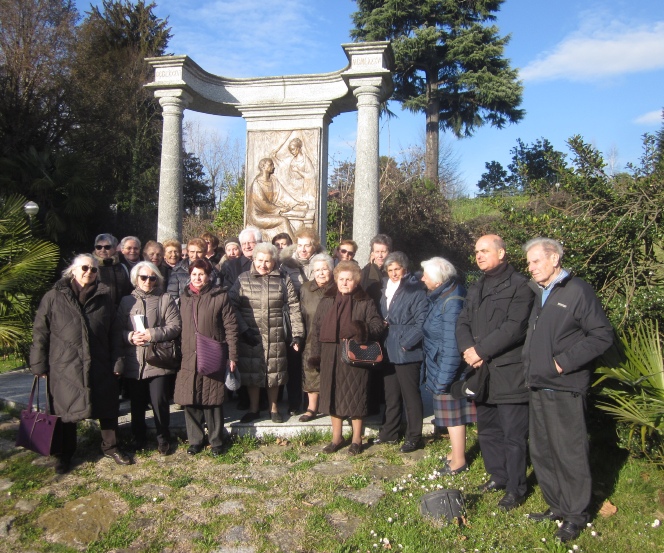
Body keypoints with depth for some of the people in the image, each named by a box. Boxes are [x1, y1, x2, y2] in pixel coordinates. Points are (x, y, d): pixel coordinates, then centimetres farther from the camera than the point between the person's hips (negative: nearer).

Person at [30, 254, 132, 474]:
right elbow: (40, 333, 0)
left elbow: (114, 333, 6)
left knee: (108, 407, 10)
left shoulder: (104, 298, 4)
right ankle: (65, 454, 30)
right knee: (66, 411, 11)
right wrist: (39, 364, -3)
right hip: (64, 367, -2)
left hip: (100, 367, 2)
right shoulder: (53, 297, -1)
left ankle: (111, 447, 30)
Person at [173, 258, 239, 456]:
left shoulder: (220, 297, -1)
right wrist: (179, 354, 11)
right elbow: (179, 327, 15)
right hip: (189, 359, 4)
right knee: (190, 402, 6)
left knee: (213, 401, 3)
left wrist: (232, 356, -6)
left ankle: (216, 441, 18)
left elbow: (231, 327, -3)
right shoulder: (184, 298, 11)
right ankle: (195, 441, 22)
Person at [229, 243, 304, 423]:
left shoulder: (283, 281, 4)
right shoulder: (243, 280, 2)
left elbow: (294, 308, 2)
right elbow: (233, 305, -4)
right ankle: (253, 409, 27)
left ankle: (273, 408, 28)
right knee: (251, 371, 8)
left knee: (274, 372, 10)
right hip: (250, 337, 0)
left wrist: (298, 334, -4)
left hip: (275, 337, 0)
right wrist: (243, 329, -13)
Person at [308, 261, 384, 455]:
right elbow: (316, 328, 9)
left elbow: (378, 325, -5)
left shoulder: (365, 302, 1)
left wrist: (364, 330, -26)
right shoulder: (327, 301, 9)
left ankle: (356, 439, 20)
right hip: (331, 357, 3)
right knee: (333, 394, 10)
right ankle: (336, 437, 25)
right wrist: (315, 354, 4)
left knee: (355, 395, 3)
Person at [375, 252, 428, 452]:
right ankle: (389, 433, 28)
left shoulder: (415, 290, -10)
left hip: (407, 351, -7)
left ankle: (414, 437, 14)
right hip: (389, 350, 7)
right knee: (391, 394, 16)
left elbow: (421, 321, -15)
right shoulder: (386, 289, 13)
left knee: (411, 395, 3)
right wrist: (382, 324, 2)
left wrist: (407, 342, -17)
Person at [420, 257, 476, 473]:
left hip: (448, 368, -9)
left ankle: (458, 462, 19)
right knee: (452, 414, 20)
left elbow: (451, 345, -25)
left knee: (453, 415, 5)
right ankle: (456, 452, 35)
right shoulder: (440, 296, 5)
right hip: (439, 366, 9)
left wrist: (444, 378, -22)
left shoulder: (451, 303, -25)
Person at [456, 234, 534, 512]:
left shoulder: (519, 286, -10)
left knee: (513, 435, 2)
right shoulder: (476, 288, 17)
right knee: (487, 429, 18)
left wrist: (481, 350, -18)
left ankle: (516, 488, 16)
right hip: (481, 373, 8)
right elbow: (463, 322, 11)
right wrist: (467, 348, -9)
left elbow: (515, 327, -20)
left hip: (509, 374, -8)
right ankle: (498, 475, 35)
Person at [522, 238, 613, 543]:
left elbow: (603, 335, -14)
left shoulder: (578, 291, -9)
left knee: (570, 454, 2)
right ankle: (556, 506, 30)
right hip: (538, 388, 8)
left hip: (565, 389, -8)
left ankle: (576, 515, 18)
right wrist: (529, 366, 11)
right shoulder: (536, 293, 14)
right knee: (542, 452, 15)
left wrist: (564, 362, -16)